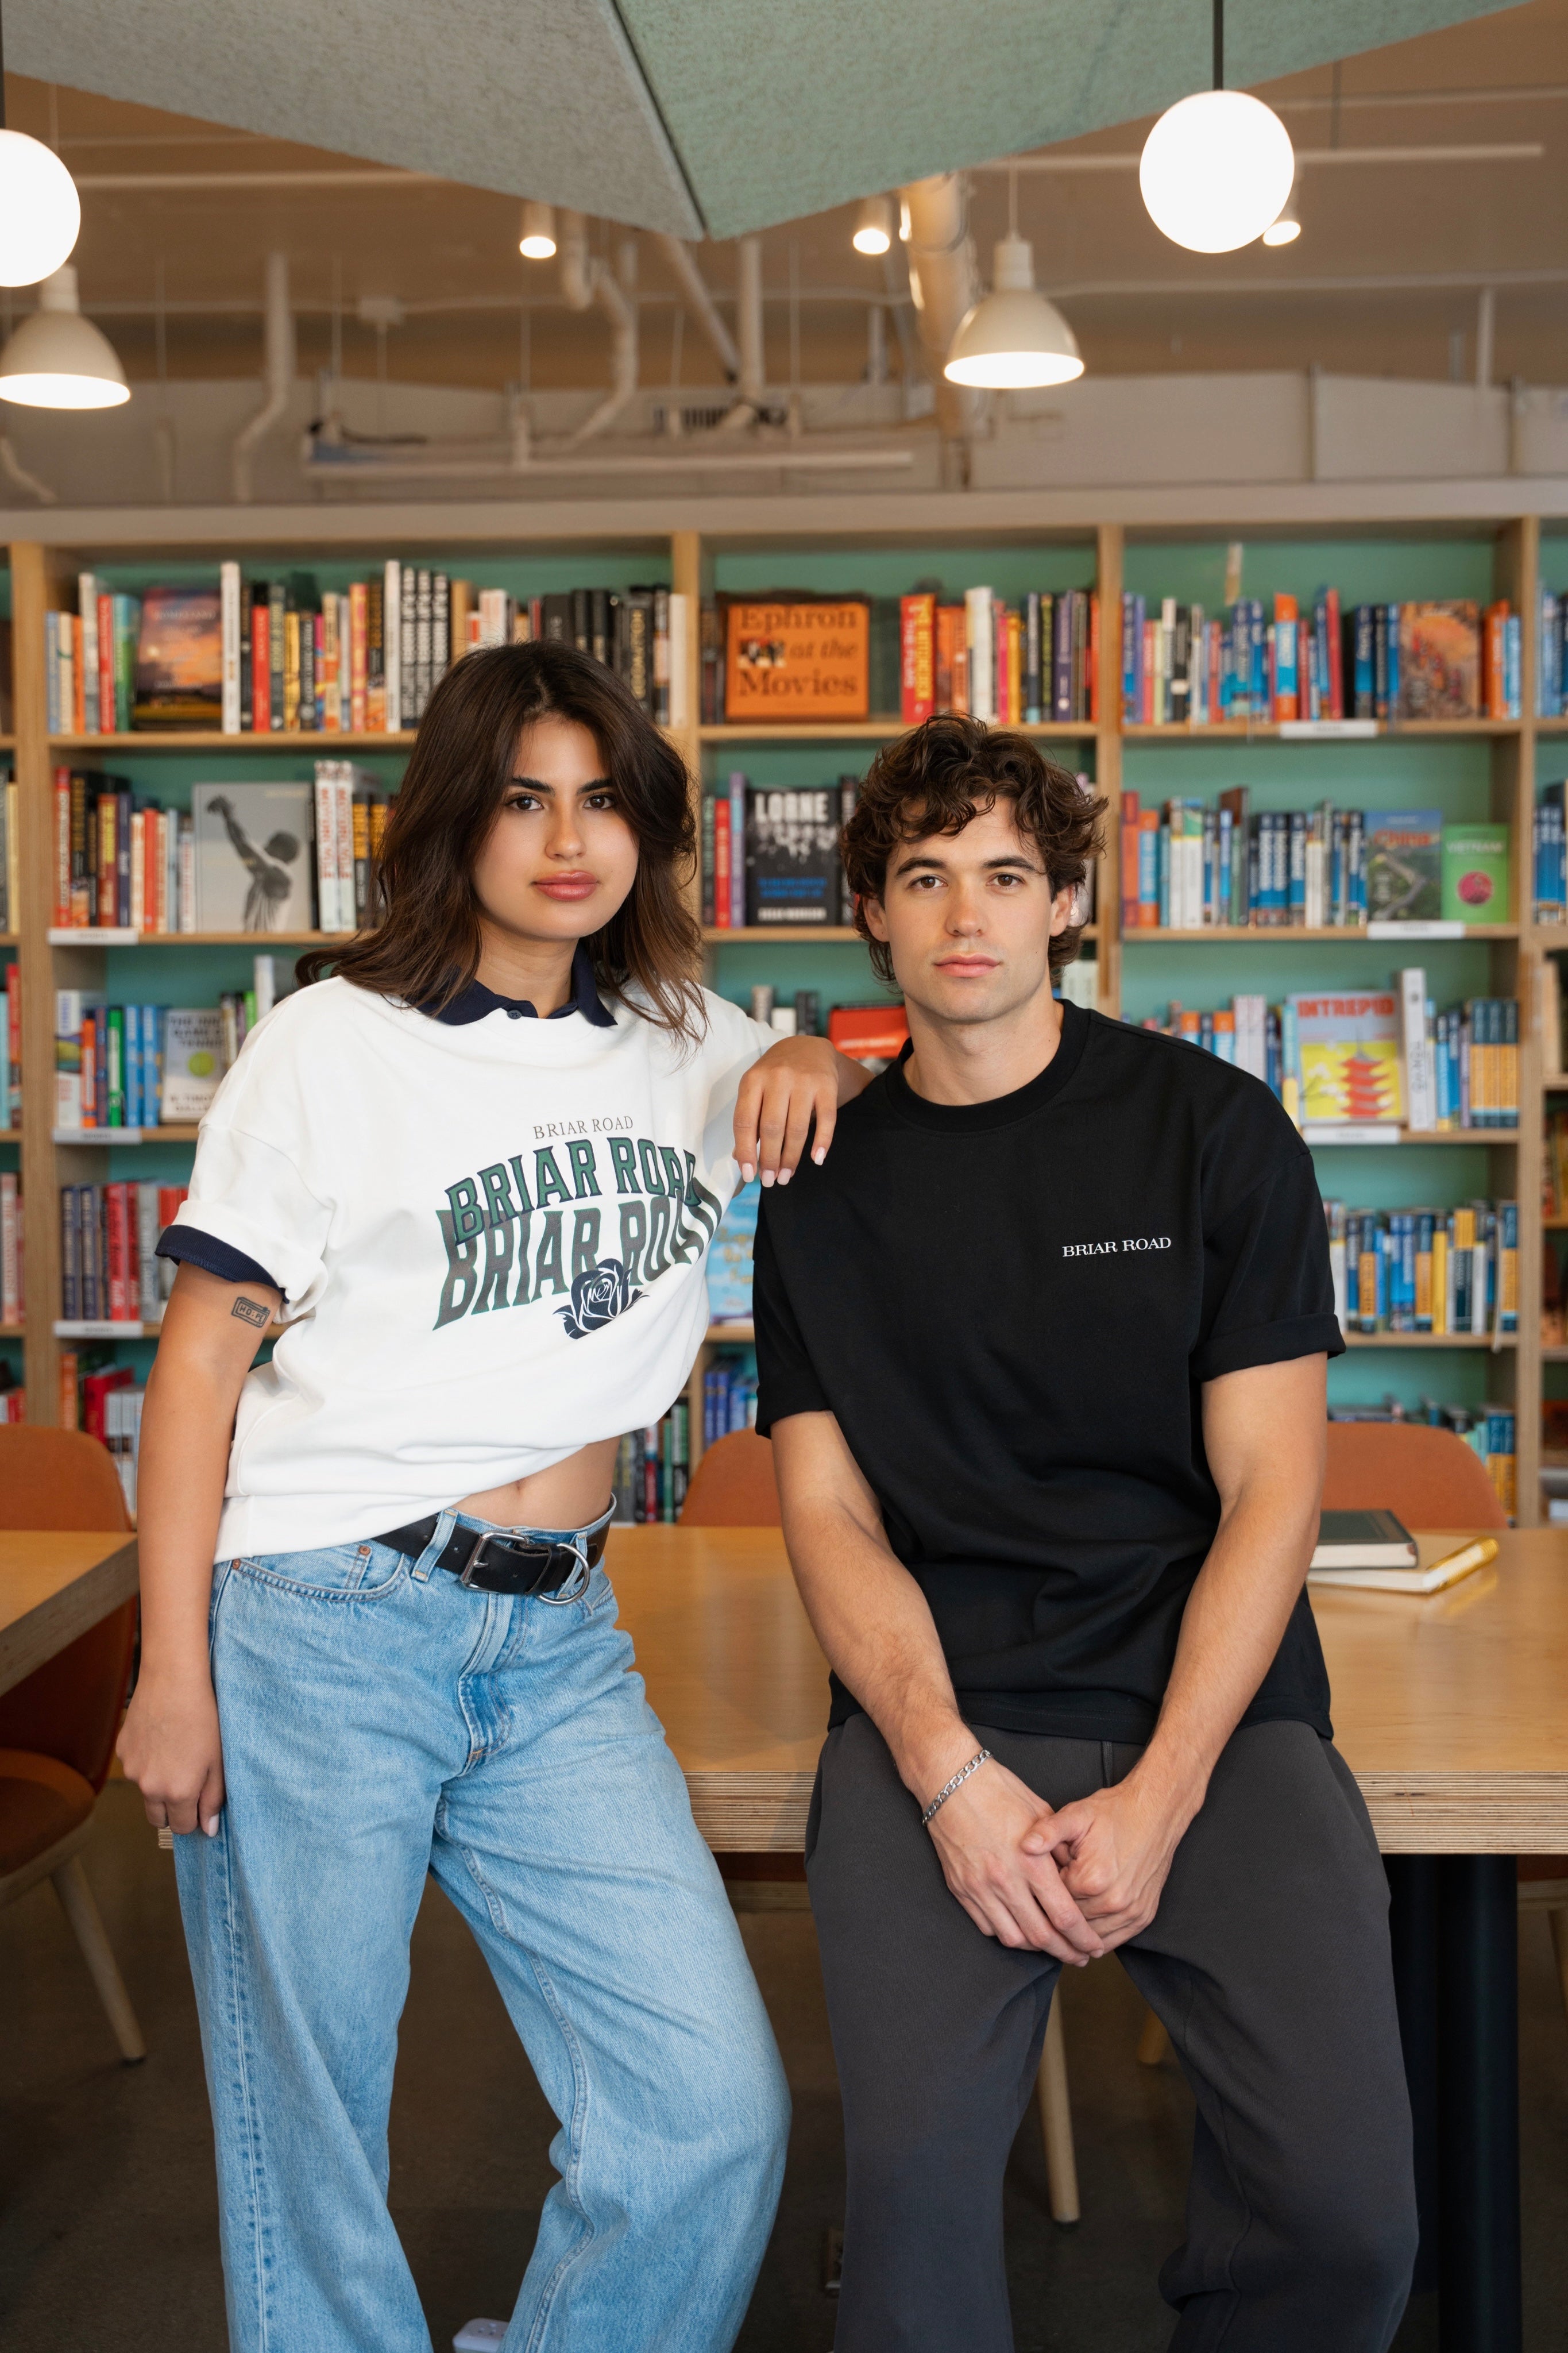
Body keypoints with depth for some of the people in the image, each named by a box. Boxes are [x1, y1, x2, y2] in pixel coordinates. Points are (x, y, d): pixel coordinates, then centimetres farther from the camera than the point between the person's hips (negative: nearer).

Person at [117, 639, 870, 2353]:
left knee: (715, 2117, -2)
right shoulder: (336, 1045, -2)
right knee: (311, 2162, 6)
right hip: (321, 1633, -4)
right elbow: (201, 1356, -3)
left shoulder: (681, 1043, 11)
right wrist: (174, 1675, -8)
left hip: (561, 1647, 4)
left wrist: (814, 1063, 3)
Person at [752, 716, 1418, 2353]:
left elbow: (1271, 1490, -1)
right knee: (914, 2173, -22)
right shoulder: (827, 1186, 9)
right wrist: (951, 1774, -11)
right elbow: (831, 1510, 5)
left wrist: (1159, 1796, -12)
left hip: (1211, 1702, 0)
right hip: (937, 1710, 1)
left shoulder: (1214, 1131, 3)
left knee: (1341, 2206, -17)